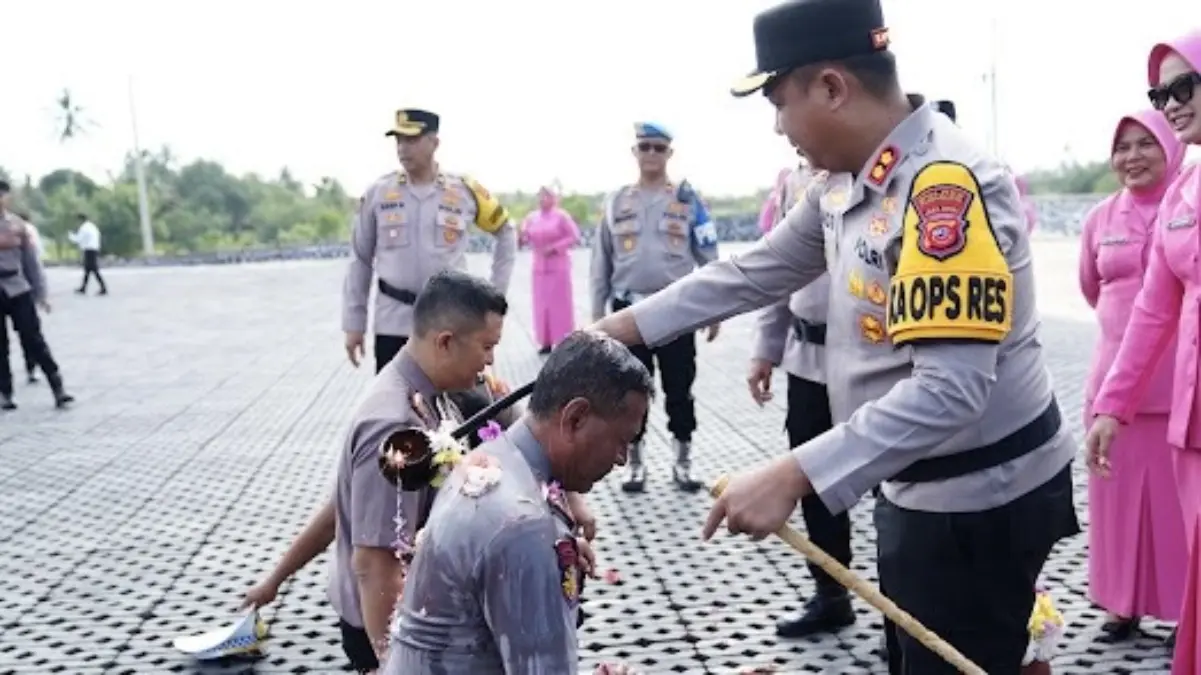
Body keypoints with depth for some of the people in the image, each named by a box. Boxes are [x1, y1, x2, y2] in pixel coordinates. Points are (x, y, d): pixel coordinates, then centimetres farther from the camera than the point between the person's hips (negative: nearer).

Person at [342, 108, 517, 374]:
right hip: (393, 323, 1)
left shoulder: (464, 192, -1)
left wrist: (496, 290, 8)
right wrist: (354, 323, 5)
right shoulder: (378, 193, 1)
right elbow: (360, 261, 7)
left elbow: (506, 233, 14)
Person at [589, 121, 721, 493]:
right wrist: (597, 313, 7)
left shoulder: (688, 200, 1)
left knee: (679, 390, 6)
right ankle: (635, 464, 20)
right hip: (629, 311, 1)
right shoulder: (615, 202, 5)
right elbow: (601, 263, 9)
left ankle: (683, 463, 19)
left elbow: (708, 258, 3)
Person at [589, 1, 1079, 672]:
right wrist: (622, 328, 6)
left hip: (979, 502, -9)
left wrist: (790, 477, -39)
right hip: (915, 487, 9)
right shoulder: (844, 181, 1)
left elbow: (950, 389, -34)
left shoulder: (949, 186, -27)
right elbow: (754, 274, 10)